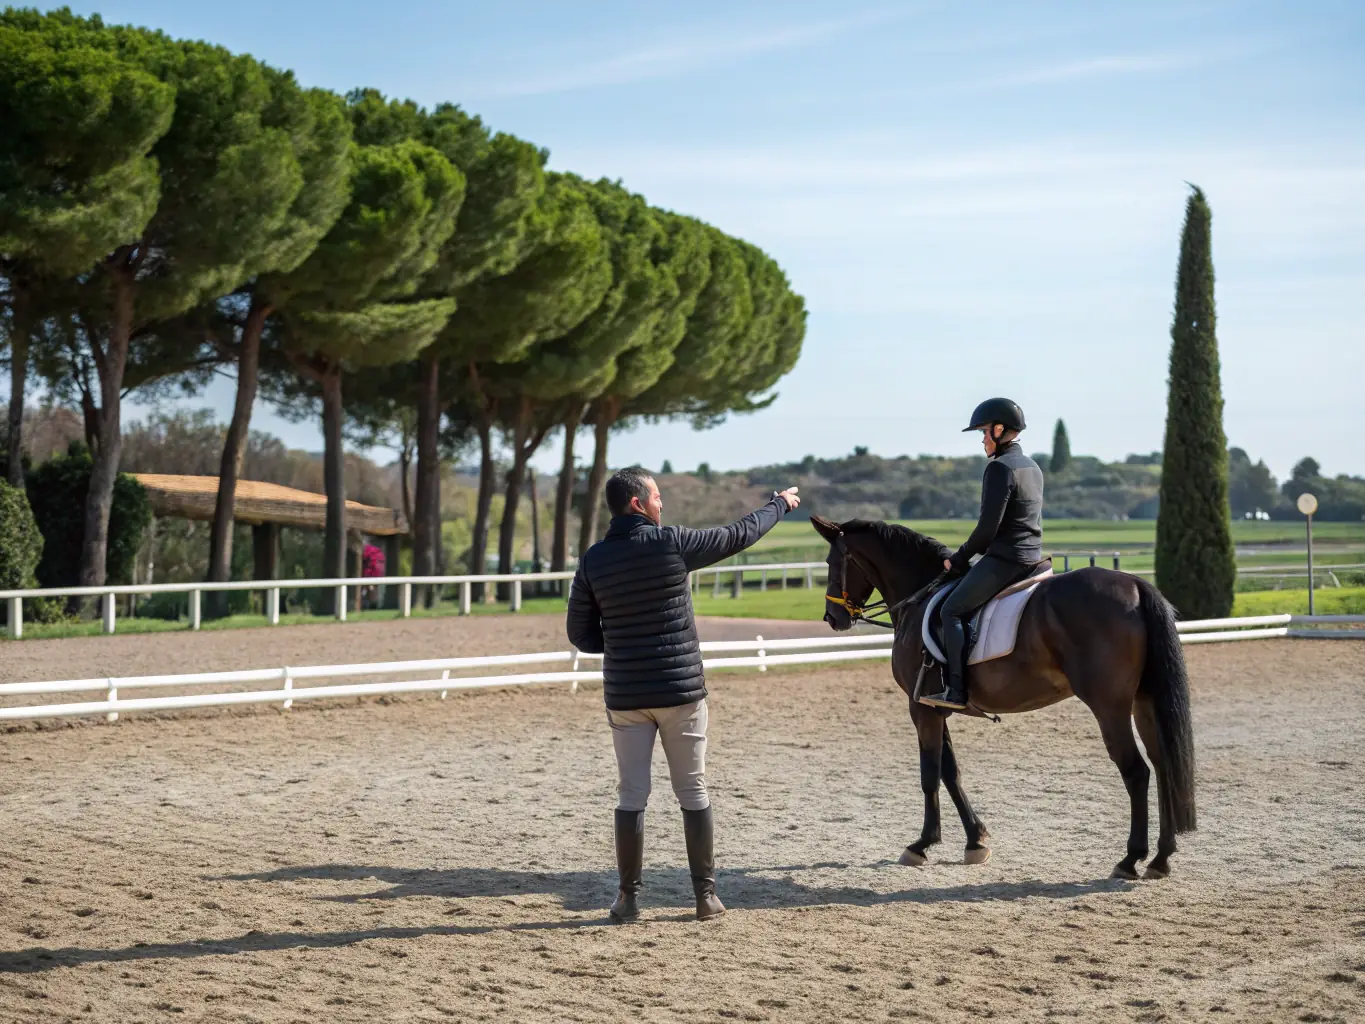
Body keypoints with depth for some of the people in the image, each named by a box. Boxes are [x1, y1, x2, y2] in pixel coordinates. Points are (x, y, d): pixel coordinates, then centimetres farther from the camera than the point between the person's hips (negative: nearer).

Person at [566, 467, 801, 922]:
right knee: (693, 791, 8)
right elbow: (738, 535, 3)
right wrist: (780, 505, 19)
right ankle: (706, 893, 12)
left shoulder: (593, 560, -1)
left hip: (624, 696, 2)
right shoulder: (672, 543, -10)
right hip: (681, 691, -2)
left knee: (631, 794, 7)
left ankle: (629, 896, 8)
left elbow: (580, 634, 3)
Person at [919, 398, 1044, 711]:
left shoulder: (999, 468, -15)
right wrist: (970, 554, 21)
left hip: (1004, 559, -10)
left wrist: (959, 558, -4)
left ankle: (956, 691, -11)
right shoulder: (1033, 468, 15)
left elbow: (988, 526, -18)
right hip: (1032, 557, 10)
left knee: (953, 610, -4)